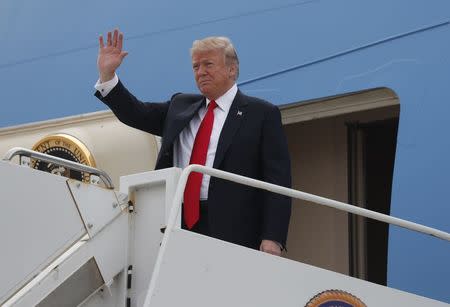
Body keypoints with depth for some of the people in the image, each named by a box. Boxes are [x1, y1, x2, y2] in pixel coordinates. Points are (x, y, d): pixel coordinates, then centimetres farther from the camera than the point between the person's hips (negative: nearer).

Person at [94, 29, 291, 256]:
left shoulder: (262, 114, 3)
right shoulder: (180, 106, 21)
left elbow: (278, 180, -3)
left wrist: (273, 239, -13)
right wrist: (106, 74, 8)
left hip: (231, 232, -4)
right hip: (178, 224, 5)